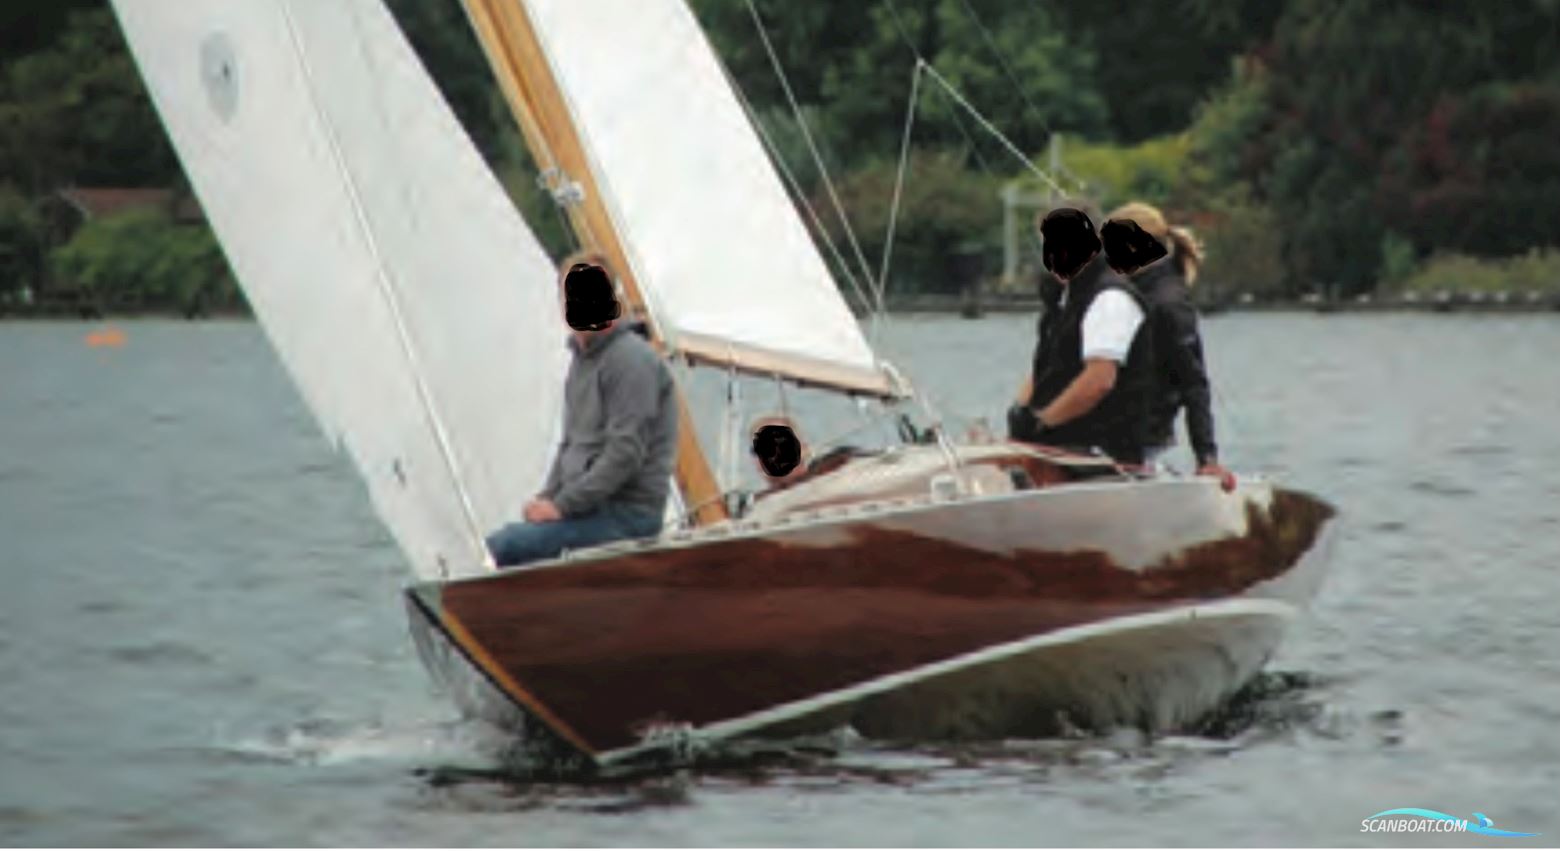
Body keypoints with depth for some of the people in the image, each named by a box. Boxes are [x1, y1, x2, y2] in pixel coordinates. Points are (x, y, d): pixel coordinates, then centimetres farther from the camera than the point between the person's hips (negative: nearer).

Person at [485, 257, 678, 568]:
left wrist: (563, 505, -18)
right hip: (590, 504, 10)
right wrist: (547, 497, 8)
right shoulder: (582, 360, 18)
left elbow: (626, 453, -20)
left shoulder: (630, 360, -13)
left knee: (502, 548, -21)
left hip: (628, 510, -10)